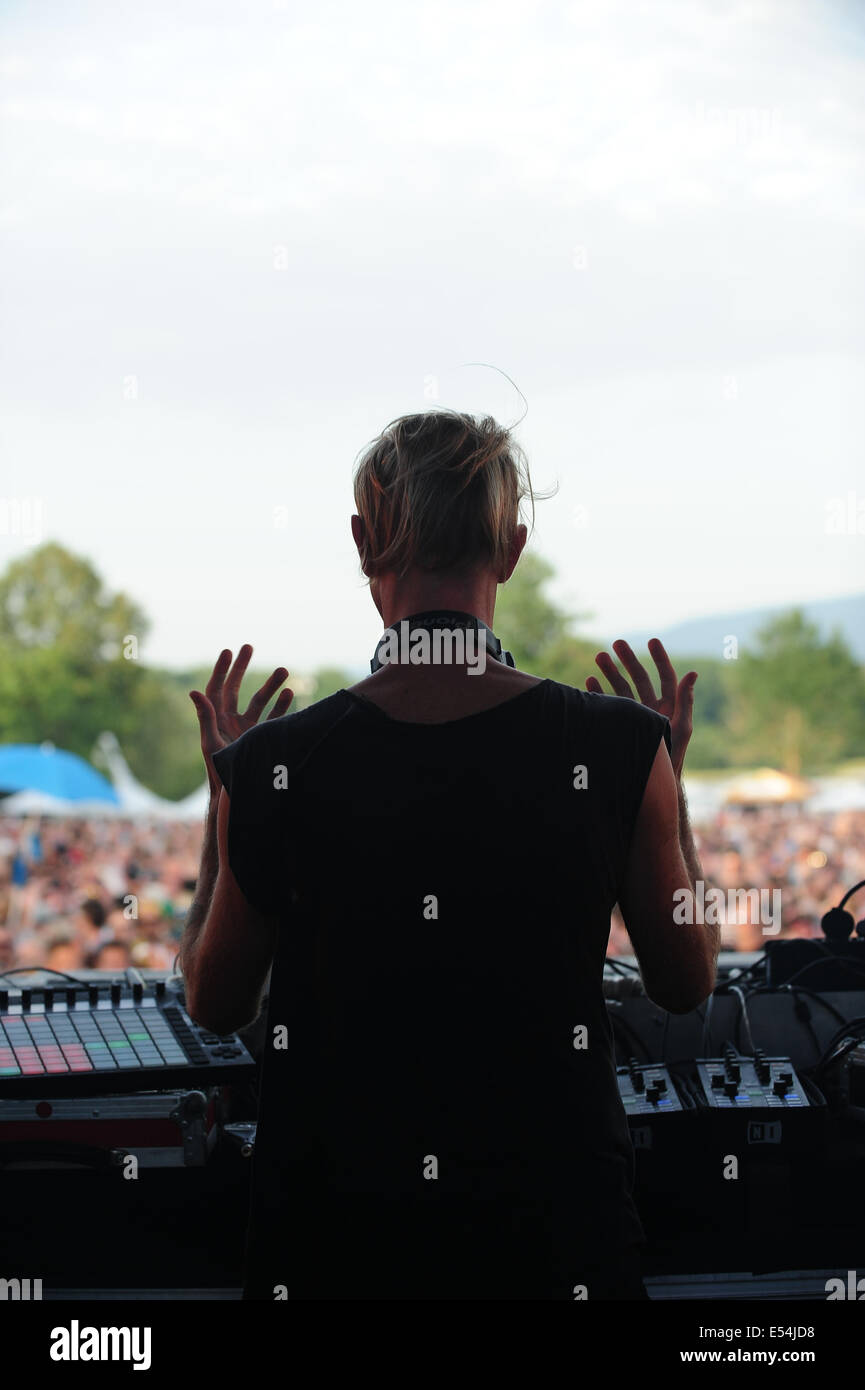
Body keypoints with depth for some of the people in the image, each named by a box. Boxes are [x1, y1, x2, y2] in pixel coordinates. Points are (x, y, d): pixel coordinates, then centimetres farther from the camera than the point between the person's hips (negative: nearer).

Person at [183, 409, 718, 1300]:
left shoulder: (274, 765, -12)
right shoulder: (618, 746, -12)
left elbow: (213, 1002, 3)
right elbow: (687, 983, 3)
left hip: (332, 1235, 0)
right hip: (553, 1219, 0)